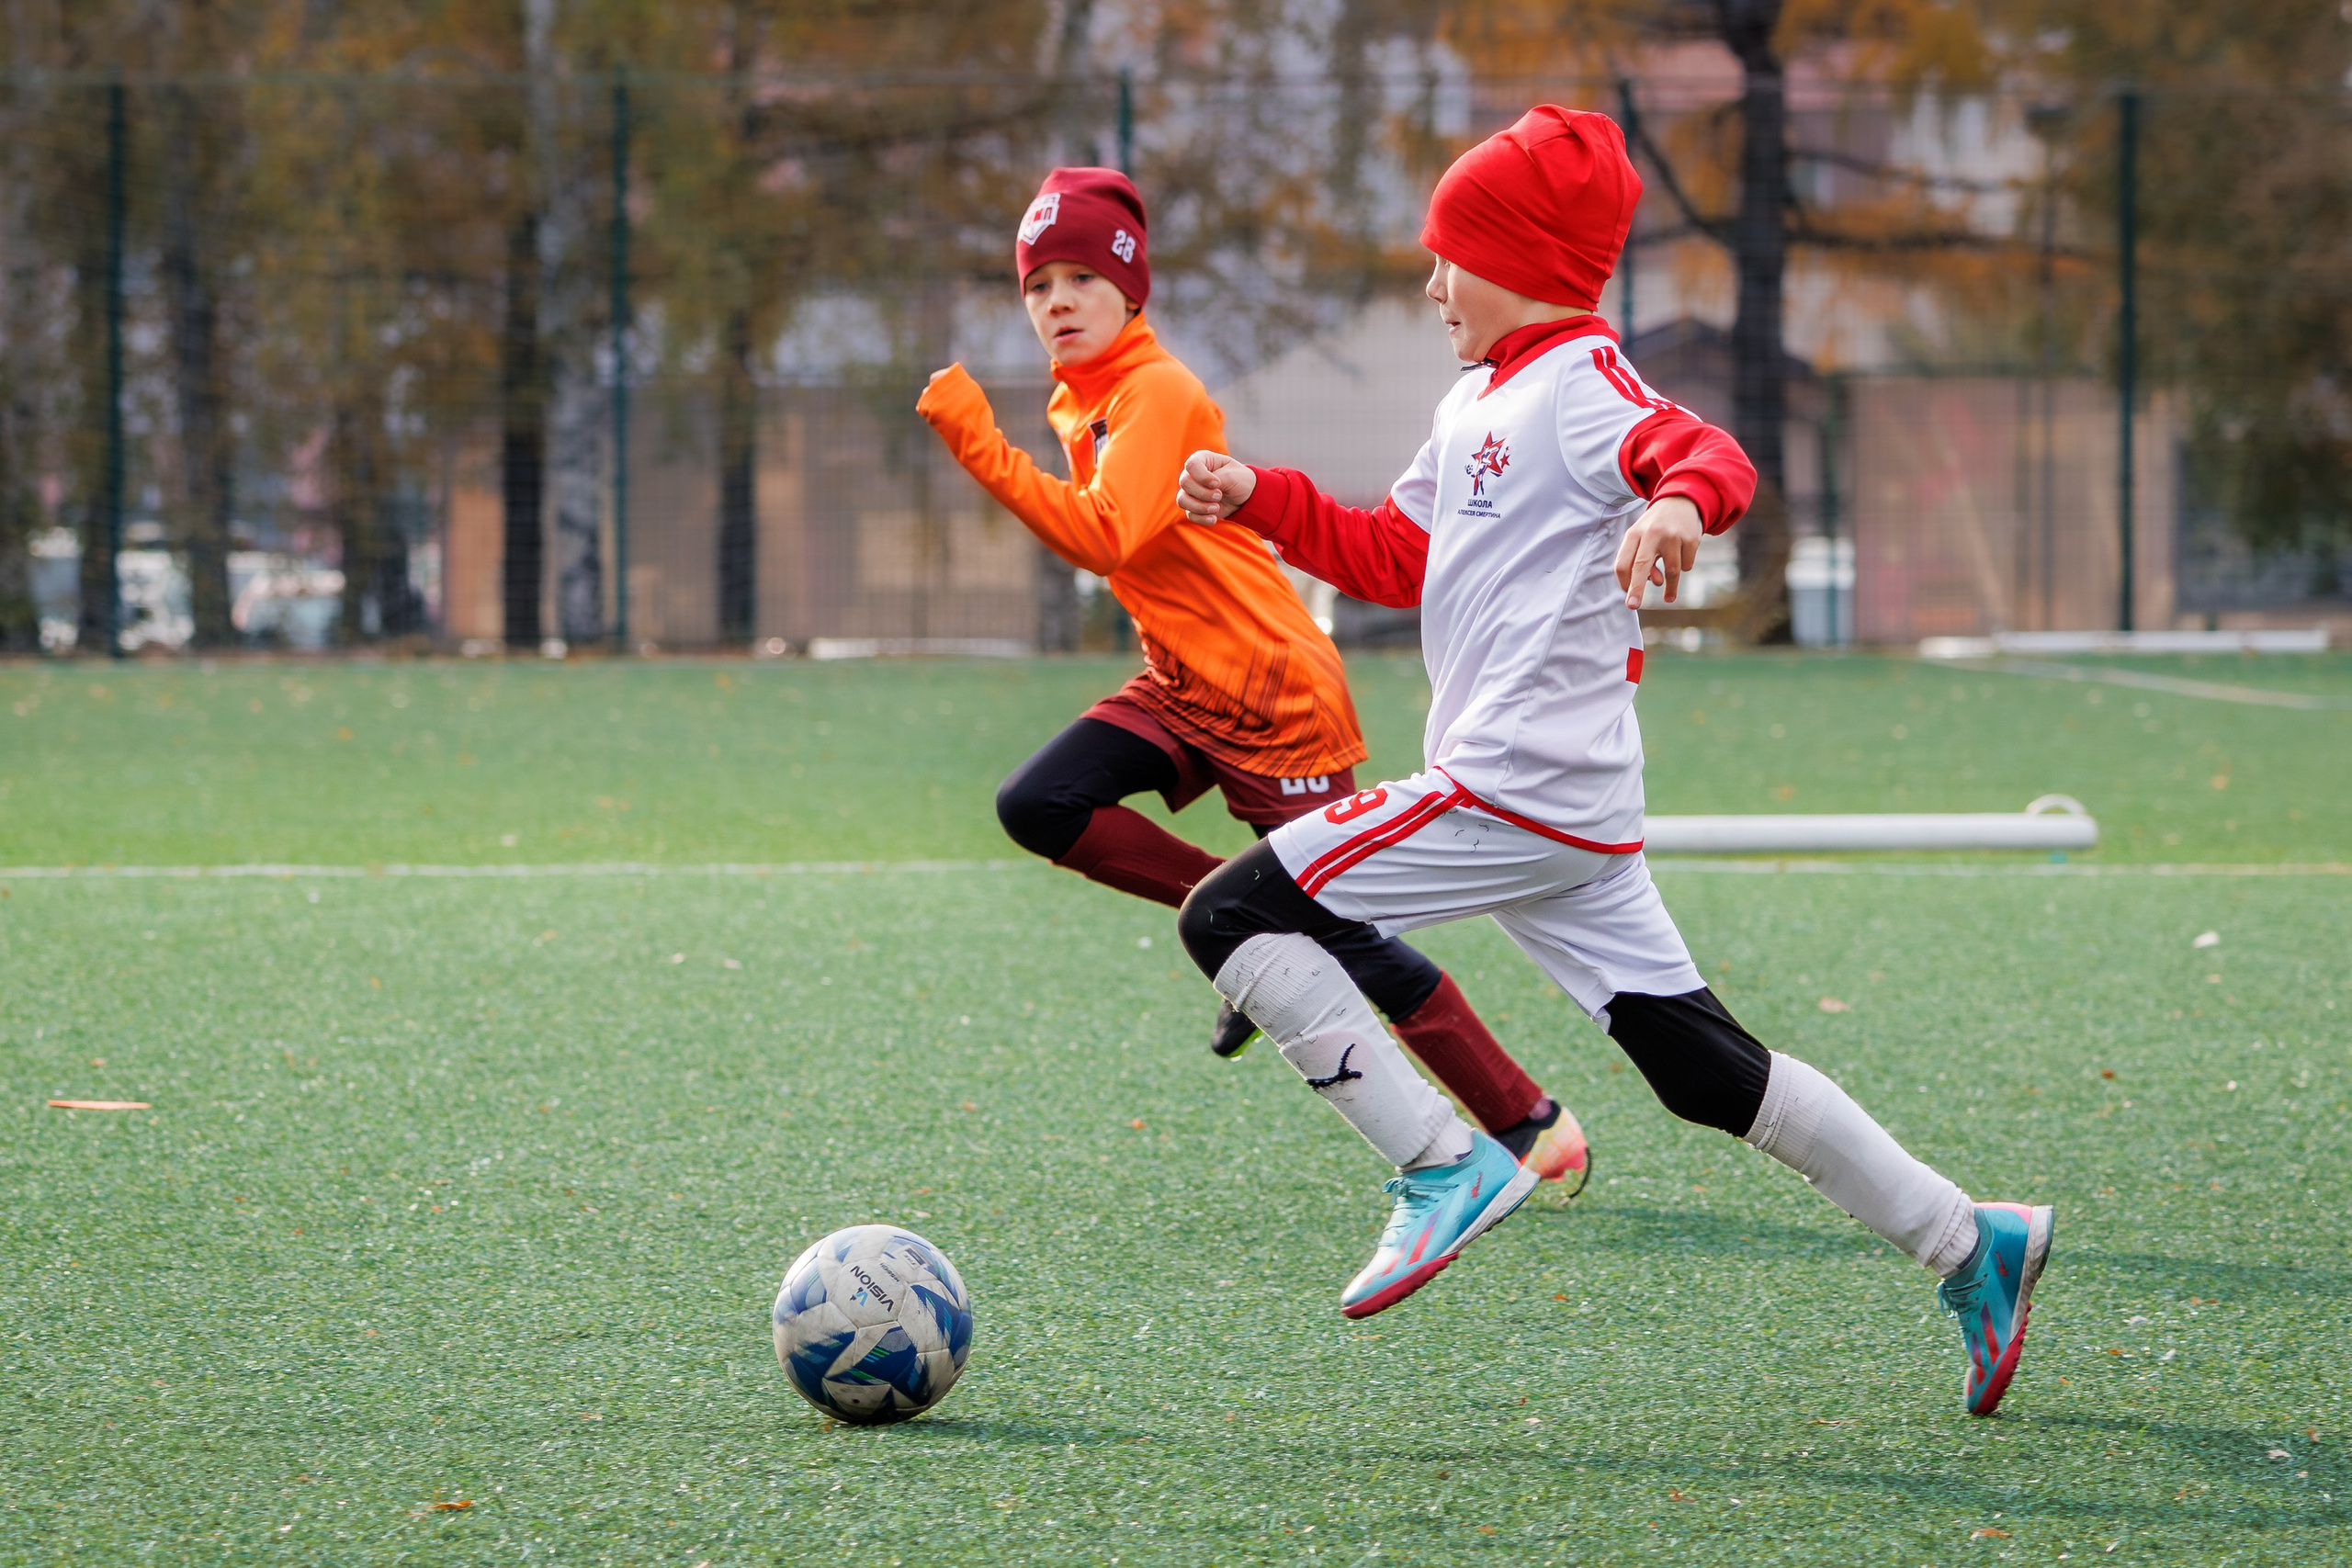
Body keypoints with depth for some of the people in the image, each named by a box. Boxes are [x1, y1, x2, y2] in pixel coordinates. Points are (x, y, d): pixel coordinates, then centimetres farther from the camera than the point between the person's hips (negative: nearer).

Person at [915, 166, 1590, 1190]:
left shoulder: (1158, 393, -18)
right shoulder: (1078, 404, 11)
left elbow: (1102, 538, -32)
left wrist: (982, 449, -33)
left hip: (1276, 701, -9)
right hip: (1181, 690, 9)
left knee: (1344, 941, -6)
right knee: (1037, 805, -13)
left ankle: (1532, 1125, 6)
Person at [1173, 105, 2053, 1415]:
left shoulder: (1581, 384, -8)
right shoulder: (1479, 406, 22)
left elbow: (1709, 456, -27)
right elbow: (1399, 561, 32)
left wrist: (1680, 500, -50)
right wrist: (1262, 499, 24)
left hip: (1517, 790, -10)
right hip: (1574, 810, 10)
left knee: (1233, 916, -10)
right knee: (1703, 1068, 8)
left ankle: (1444, 1163, -12)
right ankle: (1968, 1242, 9)